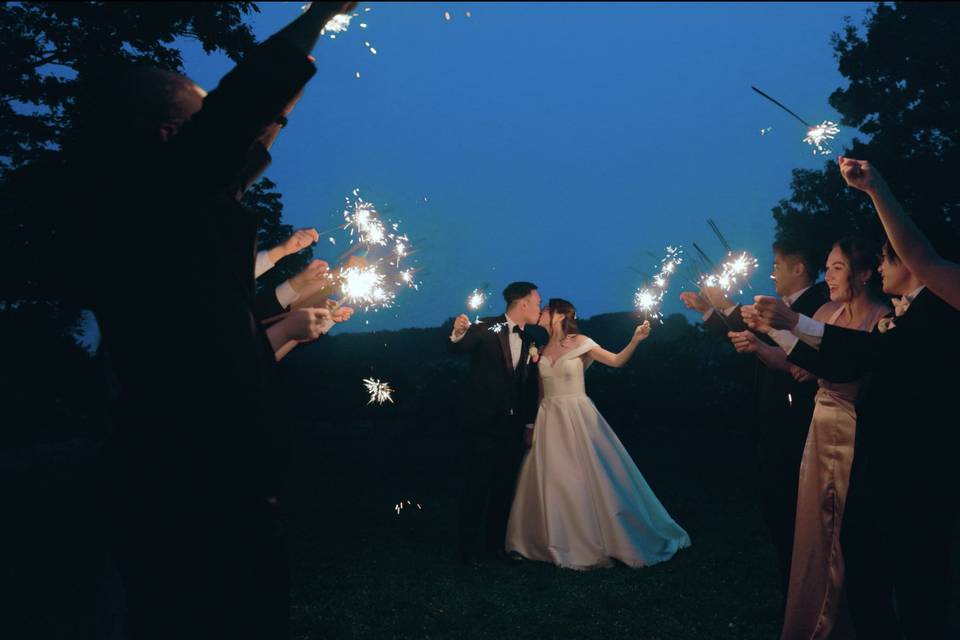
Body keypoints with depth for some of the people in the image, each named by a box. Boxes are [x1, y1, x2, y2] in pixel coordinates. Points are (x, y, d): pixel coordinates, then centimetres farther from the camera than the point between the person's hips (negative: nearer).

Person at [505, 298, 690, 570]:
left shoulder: (580, 343, -4)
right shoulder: (542, 348, 10)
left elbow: (617, 361, -11)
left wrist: (635, 340, -23)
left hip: (577, 417, -5)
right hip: (550, 419, 5)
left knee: (588, 478, -2)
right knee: (550, 480, 6)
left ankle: (594, 540, 13)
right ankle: (556, 541, 19)